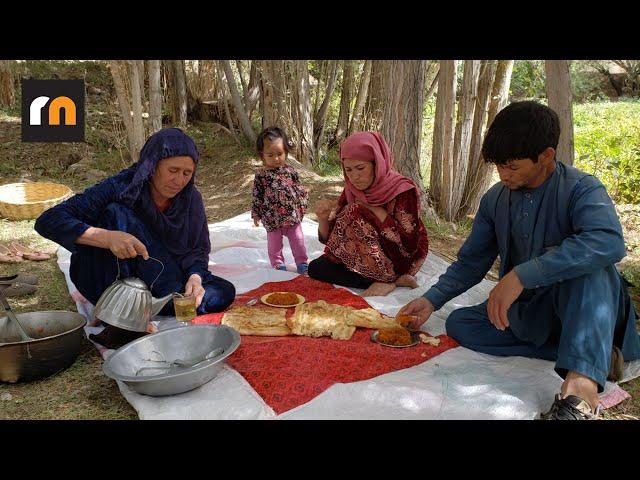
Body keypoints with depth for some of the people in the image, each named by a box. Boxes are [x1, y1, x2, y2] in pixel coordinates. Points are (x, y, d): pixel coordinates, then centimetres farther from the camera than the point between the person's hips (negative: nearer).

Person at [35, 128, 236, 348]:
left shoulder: (191, 199, -8)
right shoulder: (120, 188, -21)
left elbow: (199, 248, -3)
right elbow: (47, 221, -26)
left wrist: (195, 277, -26)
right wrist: (106, 237, -43)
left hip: (156, 281, 4)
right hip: (107, 280, -3)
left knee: (224, 292, -18)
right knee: (116, 213, -29)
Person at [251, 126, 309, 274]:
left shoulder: (290, 171, -1)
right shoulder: (261, 175, -7)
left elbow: (298, 188, 9)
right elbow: (257, 196, -2)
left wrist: (302, 204, 6)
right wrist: (256, 214, 0)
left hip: (292, 214, 2)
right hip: (272, 217, -1)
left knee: (298, 240, 10)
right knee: (274, 243, 11)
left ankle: (302, 263, 24)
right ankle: (278, 264, 27)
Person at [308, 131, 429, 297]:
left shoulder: (403, 190, -18)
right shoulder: (351, 191, -2)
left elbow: (409, 245, -25)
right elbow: (329, 238, 1)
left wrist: (375, 209, -23)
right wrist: (323, 218, -21)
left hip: (396, 265, -6)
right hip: (364, 263, 7)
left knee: (356, 215, -22)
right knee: (315, 267, -15)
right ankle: (392, 283, -13)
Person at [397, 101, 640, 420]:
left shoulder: (580, 189, -17)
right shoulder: (495, 199, 0)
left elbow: (609, 241, -40)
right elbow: (471, 262, 8)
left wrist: (522, 274, -45)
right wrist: (431, 300, -5)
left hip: (585, 306, -6)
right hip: (525, 310, 7)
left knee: (588, 262, -34)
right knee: (458, 323, -14)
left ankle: (582, 385, -46)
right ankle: (598, 355, -15)